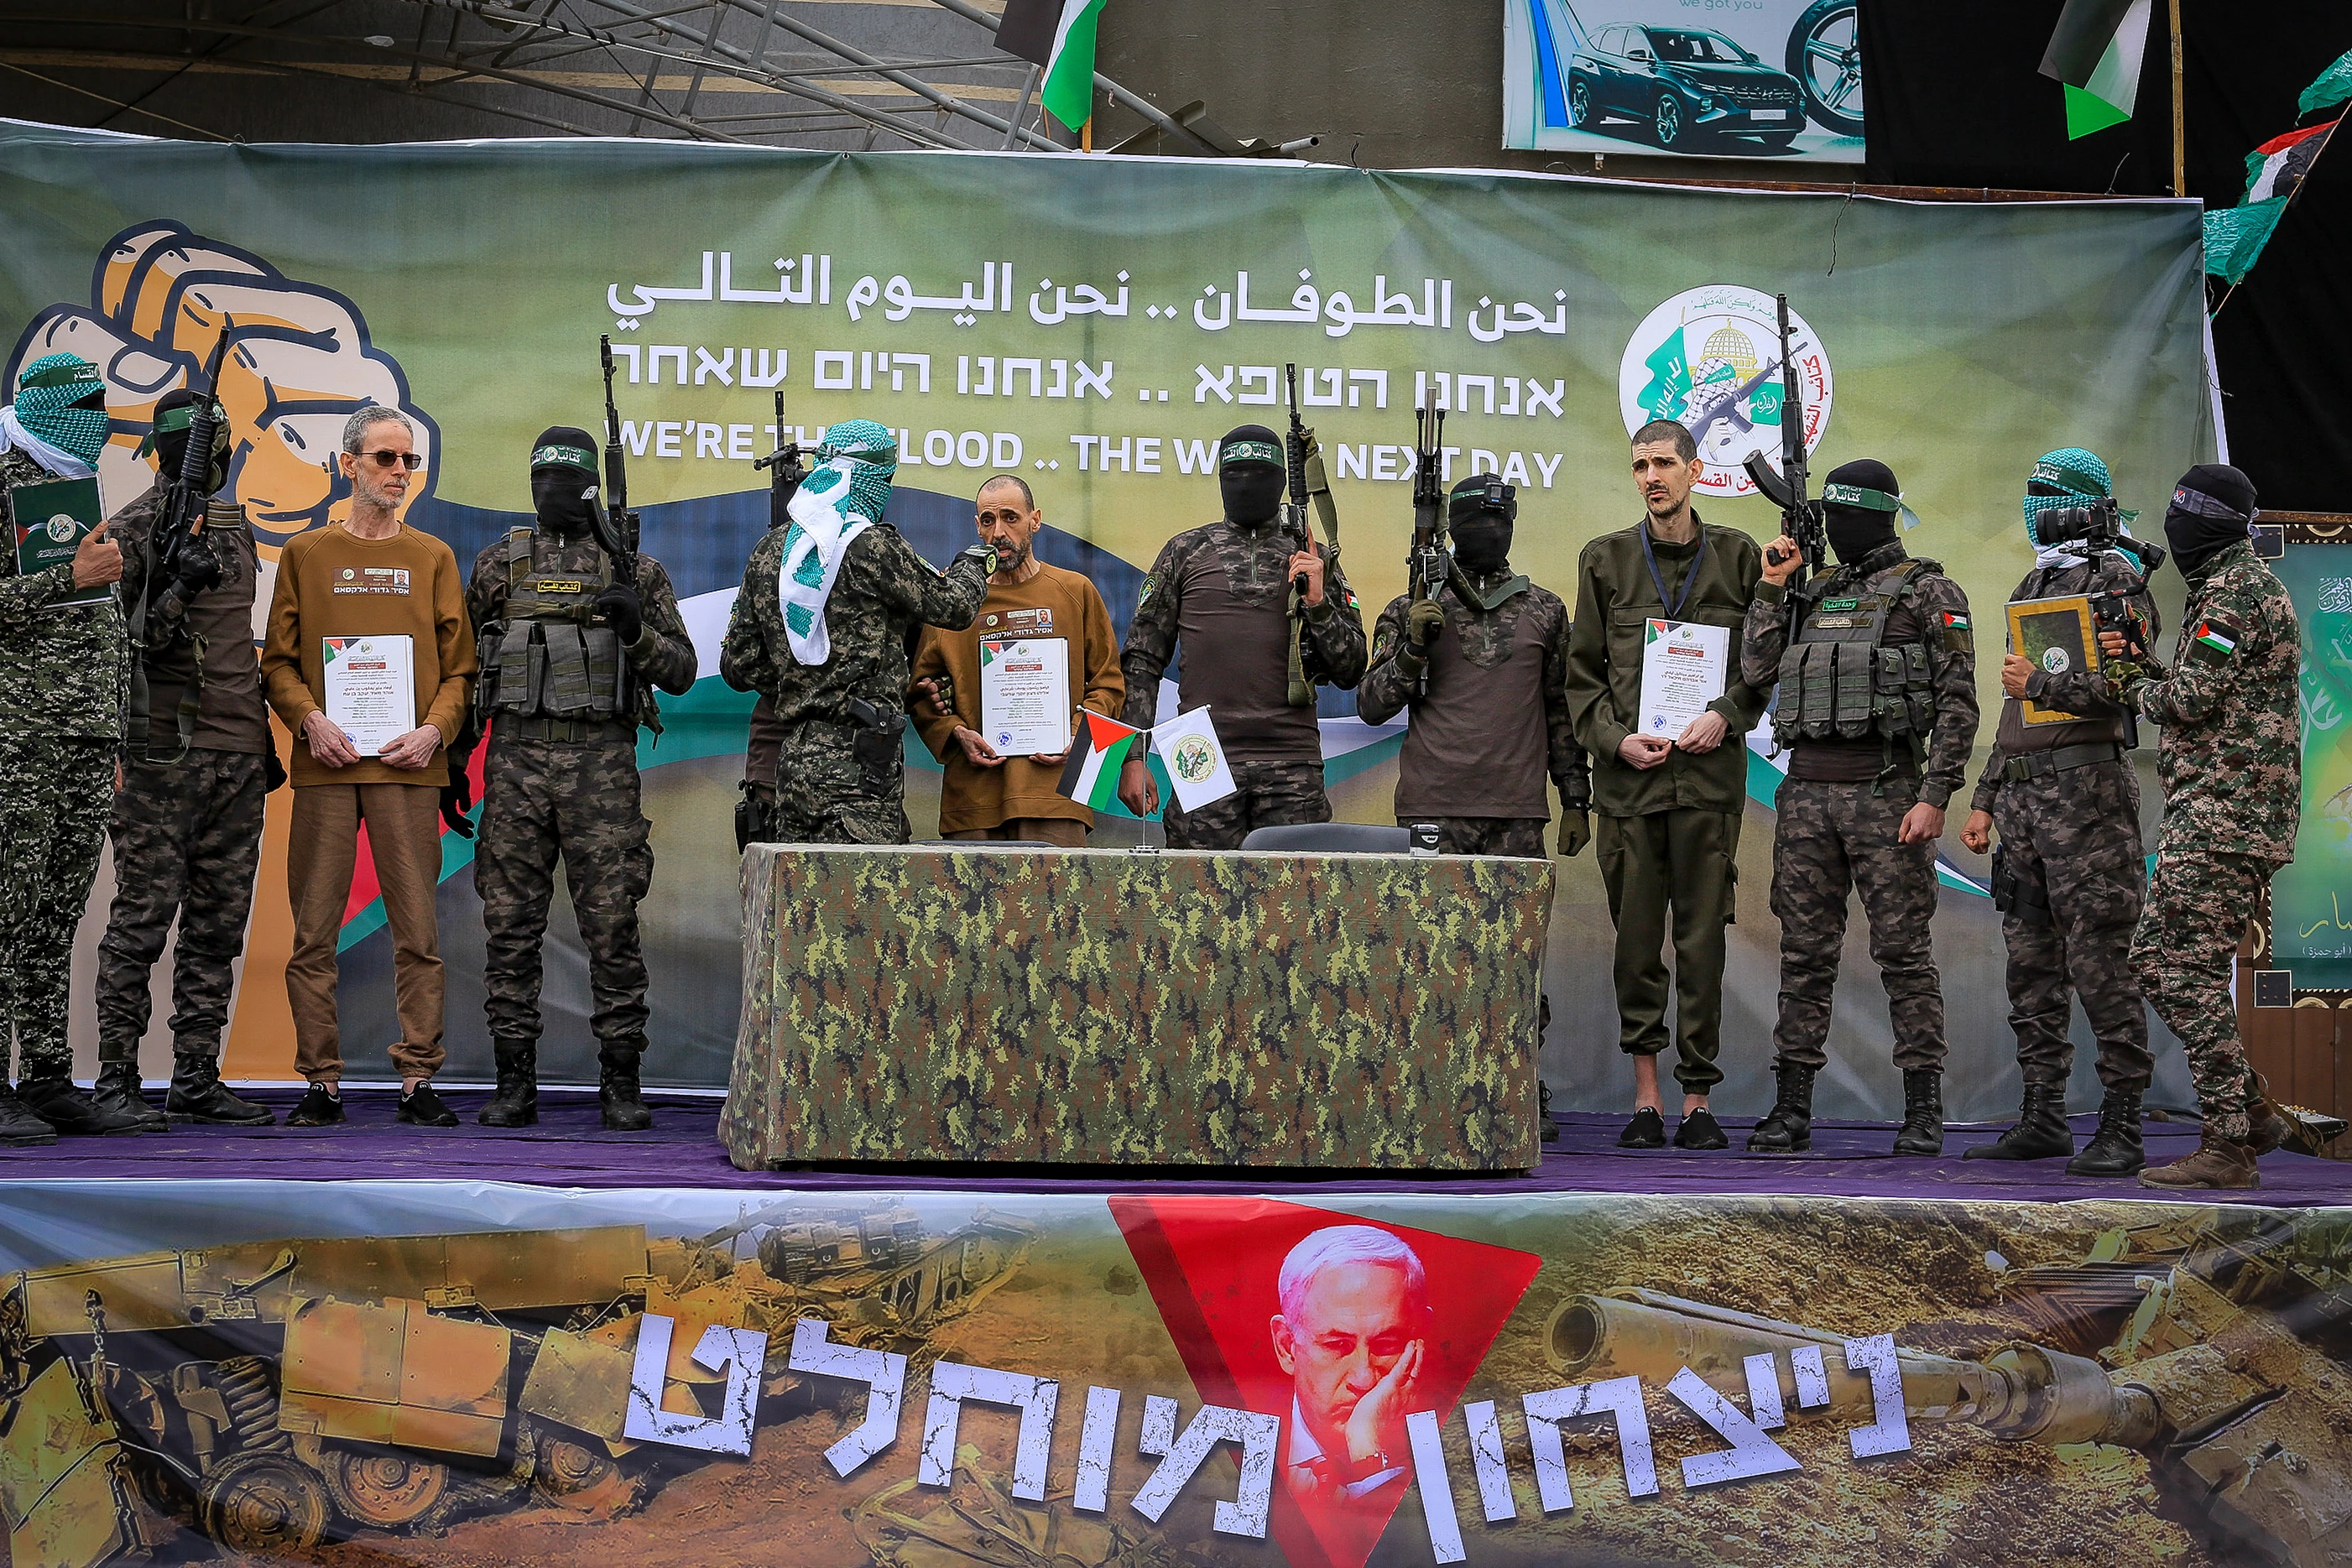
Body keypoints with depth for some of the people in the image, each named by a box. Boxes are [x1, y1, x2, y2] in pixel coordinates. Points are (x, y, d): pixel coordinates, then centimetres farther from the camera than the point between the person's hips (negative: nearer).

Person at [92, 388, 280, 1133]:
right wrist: (176, 593, -23)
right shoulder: (136, 528, -5)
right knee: (143, 917, -6)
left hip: (238, 755, 7)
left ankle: (198, 1079, 12)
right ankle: (116, 1080, -2)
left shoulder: (235, 524, 17)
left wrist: (265, 738, 22)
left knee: (219, 923, 7)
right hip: (166, 750, -7)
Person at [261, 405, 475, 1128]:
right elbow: (278, 661, 8)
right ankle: (322, 1082, 5)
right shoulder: (305, 554, 11)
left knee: (417, 930, -2)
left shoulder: (432, 558, 13)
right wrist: (311, 719, -9)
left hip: (408, 768, 0)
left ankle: (418, 1080, 3)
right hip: (326, 768, 0)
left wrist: (434, 729, -6)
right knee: (314, 931, 0)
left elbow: (459, 666, 10)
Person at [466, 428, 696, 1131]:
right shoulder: (499, 563, 11)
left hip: (603, 764, -1)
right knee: (510, 925, 1)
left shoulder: (637, 570, 8)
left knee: (612, 926, -3)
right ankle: (514, 1085, 7)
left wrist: (636, 629, -12)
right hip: (516, 758, 1)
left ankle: (620, 1083, 3)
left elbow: (680, 672, 6)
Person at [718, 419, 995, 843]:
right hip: (857, 761, -8)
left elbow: (739, 667, 14)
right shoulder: (872, 546, -9)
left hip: (794, 758, 8)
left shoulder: (769, 551, 12)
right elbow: (953, 606, 2)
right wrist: (975, 564, 23)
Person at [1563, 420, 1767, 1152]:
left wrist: (1726, 716, -8)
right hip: (1629, 773, 1)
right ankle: (1646, 1092, 12)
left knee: (1703, 939, 0)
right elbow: (1583, 673, 9)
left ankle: (1697, 1099, 7)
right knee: (1636, 936, 3)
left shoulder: (1737, 556, 8)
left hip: (1709, 771, -1)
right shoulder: (1605, 559, 9)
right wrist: (1616, 738, -5)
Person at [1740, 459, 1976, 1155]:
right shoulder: (1811, 594, 18)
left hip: (1886, 789, -5)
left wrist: (1934, 797, -13)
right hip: (1807, 790, 5)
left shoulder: (1930, 592, 1)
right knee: (1804, 954, 6)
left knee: (1903, 952, -3)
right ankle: (1792, 1110, 10)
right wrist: (1770, 587, 6)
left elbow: (1958, 704, -5)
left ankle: (1923, 1111, 2)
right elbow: (1756, 669, 9)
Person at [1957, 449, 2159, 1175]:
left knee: (2098, 959, -10)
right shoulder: (2032, 588, 22)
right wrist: (1984, 799, 21)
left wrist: (2040, 681, -10)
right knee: (2031, 959, 9)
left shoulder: (2116, 582, -4)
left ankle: (2121, 1128, -7)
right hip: (2021, 794, 9)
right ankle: (2042, 1119, 15)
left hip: (2087, 790, -8)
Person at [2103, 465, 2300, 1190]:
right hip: (2210, 810, 11)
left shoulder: (2236, 591, -13)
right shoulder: (2225, 587, 21)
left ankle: (2226, 1148, -7)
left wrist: (2135, 688, 0)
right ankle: (2251, 1112, 16)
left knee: (2191, 973, -10)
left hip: (2225, 810, -11)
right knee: (2155, 959, 13)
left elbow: (2191, 700, -20)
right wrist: (2138, 664, 8)